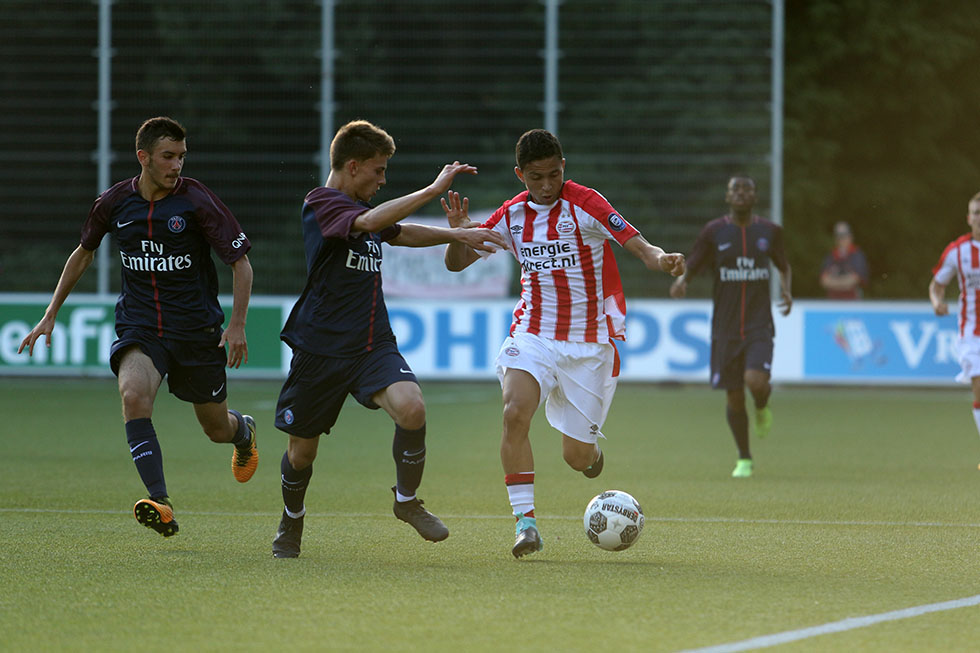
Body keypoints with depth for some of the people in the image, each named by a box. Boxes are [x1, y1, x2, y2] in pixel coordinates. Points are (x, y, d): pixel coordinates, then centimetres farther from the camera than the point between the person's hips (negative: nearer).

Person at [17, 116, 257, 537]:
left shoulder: (197, 201, -11)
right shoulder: (115, 202, -2)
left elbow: (241, 263, -6)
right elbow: (83, 253, 16)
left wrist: (237, 325, -16)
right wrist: (50, 314, 16)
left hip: (195, 328, -1)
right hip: (138, 326, 1)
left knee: (217, 429, 11)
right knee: (134, 394, -30)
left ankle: (244, 431, 52)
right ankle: (160, 504, -37)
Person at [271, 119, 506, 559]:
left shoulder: (361, 208, 16)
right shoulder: (320, 204, -11)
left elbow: (401, 233, 35)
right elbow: (369, 222, -31)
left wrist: (459, 234, 27)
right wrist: (432, 190, -31)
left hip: (373, 344, 6)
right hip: (321, 348, -6)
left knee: (411, 408, -22)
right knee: (301, 451, 6)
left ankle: (406, 499, -2)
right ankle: (291, 522, 34)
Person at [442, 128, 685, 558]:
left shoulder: (584, 204, -10)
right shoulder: (512, 215, 2)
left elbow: (639, 246, -20)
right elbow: (457, 263, 9)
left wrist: (661, 260, -43)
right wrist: (458, 232, -13)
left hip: (590, 341, -2)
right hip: (533, 334, 2)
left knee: (578, 457, 0)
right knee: (515, 412, -27)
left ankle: (592, 452, 39)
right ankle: (525, 521, -23)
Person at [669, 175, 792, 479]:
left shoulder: (770, 231, 5)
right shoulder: (714, 232, 0)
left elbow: (783, 265, 21)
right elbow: (691, 265, 5)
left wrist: (786, 290, 2)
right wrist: (681, 279, -18)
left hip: (759, 325, 0)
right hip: (725, 326, 0)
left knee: (756, 382, -23)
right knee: (734, 397, 2)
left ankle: (762, 407, 15)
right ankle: (744, 459, 21)